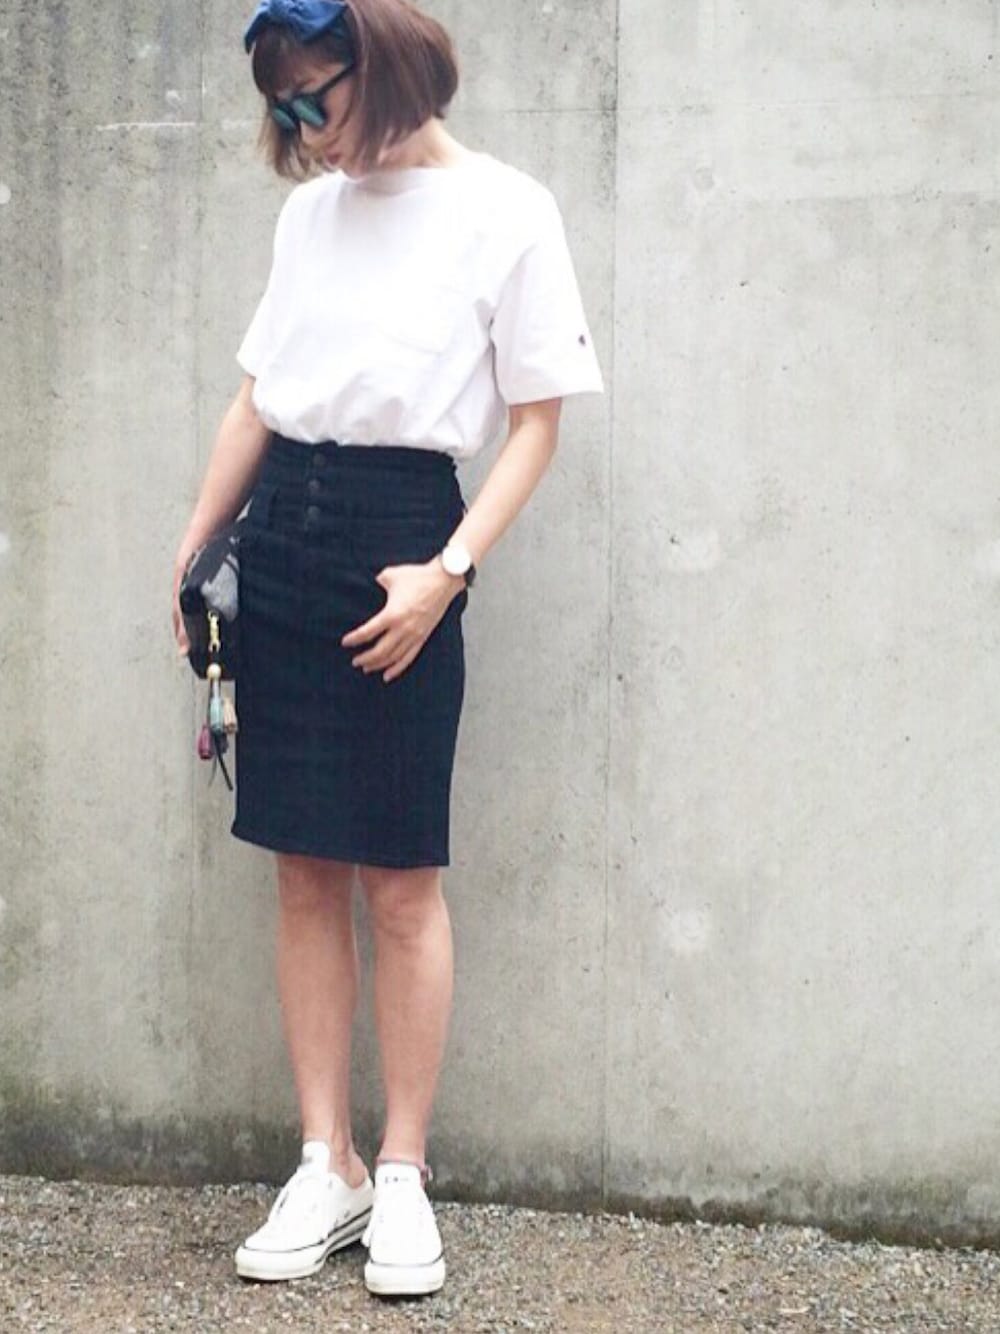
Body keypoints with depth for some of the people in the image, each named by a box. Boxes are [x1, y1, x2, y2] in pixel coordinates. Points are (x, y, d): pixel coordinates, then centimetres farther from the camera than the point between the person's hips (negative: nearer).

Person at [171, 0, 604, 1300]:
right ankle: (328, 1164, 13)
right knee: (304, 873, 5)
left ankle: (403, 1174, 11)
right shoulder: (310, 213, 13)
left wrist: (446, 571, -12)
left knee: (401, 881, -1)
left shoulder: (505, 210, -3)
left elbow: (536, 423, -3)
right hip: (279, 542, 5)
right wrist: (196, 547, 11)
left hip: (399, 539, -5)